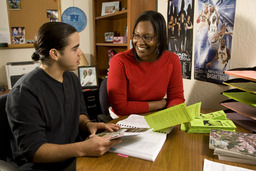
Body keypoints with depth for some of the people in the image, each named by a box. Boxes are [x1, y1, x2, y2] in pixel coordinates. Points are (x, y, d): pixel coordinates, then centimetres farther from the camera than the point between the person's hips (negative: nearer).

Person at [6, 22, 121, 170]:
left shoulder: (72, 78, 5)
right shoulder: (25, 92, -20)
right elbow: (32, 150, -21)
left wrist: (88, 124, -7)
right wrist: (82, 149, -33)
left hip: (73, 158, 7)